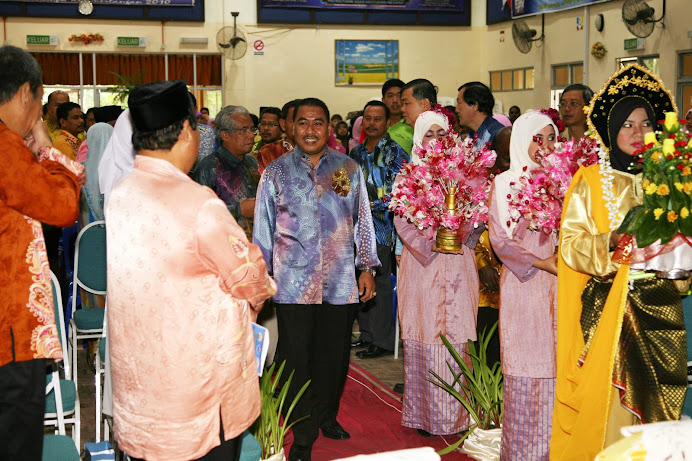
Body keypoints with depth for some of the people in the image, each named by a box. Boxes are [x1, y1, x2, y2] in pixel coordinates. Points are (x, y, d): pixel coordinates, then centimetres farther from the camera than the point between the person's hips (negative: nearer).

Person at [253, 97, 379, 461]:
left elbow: (362, 221, 13)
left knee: (334, 355, 10)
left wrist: (366, 268, 10)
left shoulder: (348, 169, 7)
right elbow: (263, 228, 7)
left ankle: (327, 417, 32)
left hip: (340, 281, 2)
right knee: (297, 359, 0)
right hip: (293, 282, -1)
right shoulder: (275, 172, 4)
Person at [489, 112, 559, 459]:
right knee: (524, 366, -1)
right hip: (522, 284, -3)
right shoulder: (506, 182, 1)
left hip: (557, 286, 3)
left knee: (555, 362, 2)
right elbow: (500, 239, -3)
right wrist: (540, 263, -10)